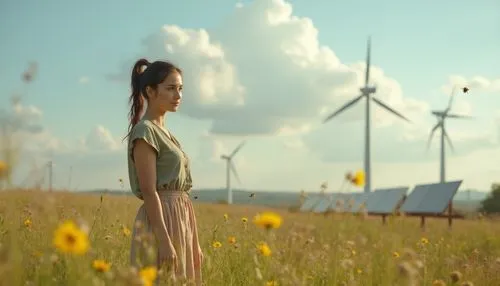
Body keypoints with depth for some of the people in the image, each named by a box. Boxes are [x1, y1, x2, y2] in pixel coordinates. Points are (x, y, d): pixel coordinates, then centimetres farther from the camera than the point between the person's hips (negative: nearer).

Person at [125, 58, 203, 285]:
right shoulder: (145, 131, -10)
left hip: (179, 221, 9)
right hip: (162, 221, -9)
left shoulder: (164, 133, 17)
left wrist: (193, 243, 17)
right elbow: (149, 192, -17)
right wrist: (164, 241, -23)